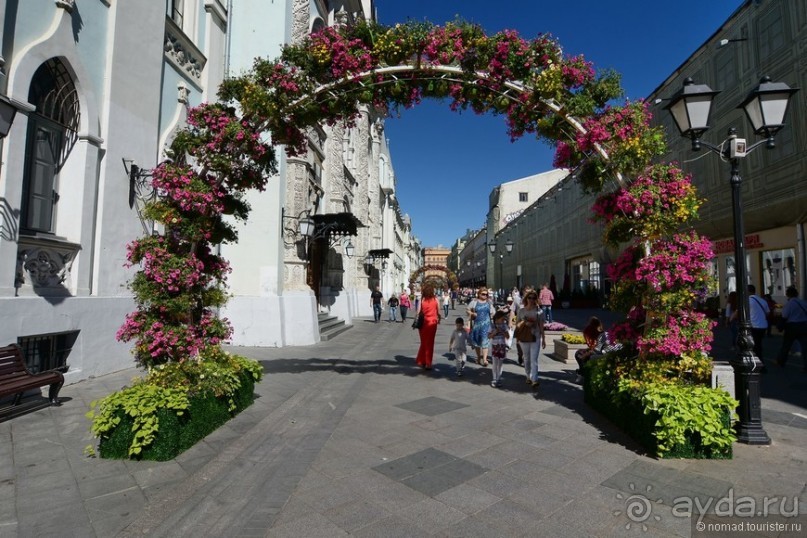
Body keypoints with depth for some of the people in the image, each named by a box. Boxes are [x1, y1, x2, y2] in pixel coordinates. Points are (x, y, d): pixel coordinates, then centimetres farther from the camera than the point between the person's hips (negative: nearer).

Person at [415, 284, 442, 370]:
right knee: (430, 343, 8)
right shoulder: (435, 299, -3)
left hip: (423, 323, 1)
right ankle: (428, 363, 12)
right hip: (432, 322, -1)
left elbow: (418, 312, -7)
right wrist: (439, 319, 20)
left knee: (423, 342, 17)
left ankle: (421, 361, 26)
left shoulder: (422, 299, -5)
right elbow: (438, 312, 1)